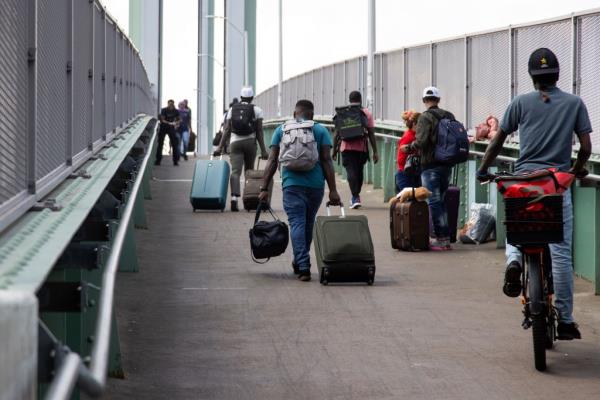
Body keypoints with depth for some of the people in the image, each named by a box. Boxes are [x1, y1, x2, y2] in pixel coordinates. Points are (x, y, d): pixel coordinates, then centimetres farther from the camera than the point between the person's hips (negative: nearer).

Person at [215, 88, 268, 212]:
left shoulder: (232, 109, 9)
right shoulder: (256, 110, 3)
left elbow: (227, 129, 2)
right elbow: (259, 132, -2)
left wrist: (220, 147, 1)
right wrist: (263, 150, -1)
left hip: (235, 142, 1)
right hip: (250, 142, -1)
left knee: (235, 171, -8)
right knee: (249, 171, 14)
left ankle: (234, 197, -27)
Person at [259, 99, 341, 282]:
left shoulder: (281, 130, 9)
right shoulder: (320, 130, 6)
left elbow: (272, 161, 4)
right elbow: (326, 161, -1)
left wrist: (264, 188, 5)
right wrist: (333, 190, -3)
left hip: (292, 183, -1)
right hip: (315, 184, 1)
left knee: (297, 223, -2)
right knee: (308, 223, 17)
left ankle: (303, 266, -15)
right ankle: (300, 262, 30)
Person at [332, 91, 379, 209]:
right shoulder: (367, 113, 3)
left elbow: (337, 134, 3)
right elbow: (371, 134, -1)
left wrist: (334, 150, 11)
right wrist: (375, 152, 1)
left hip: (347, 148, -1)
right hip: (362, 148, 1)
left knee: (351, 172, -5)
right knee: (359, 171, 17)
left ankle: (355, 198, -17)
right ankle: (356, 196, 30)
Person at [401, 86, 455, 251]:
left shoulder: (425, 117, -11)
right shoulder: (449, 116, 8)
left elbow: (421, 142, -20)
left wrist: (408, 148, -2)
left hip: (430, 166, -7)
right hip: (446, 165, 7)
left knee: (434, 202, -4)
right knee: (441, 201, 15)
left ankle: (440, 239, -6)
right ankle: (446, 238, 15)